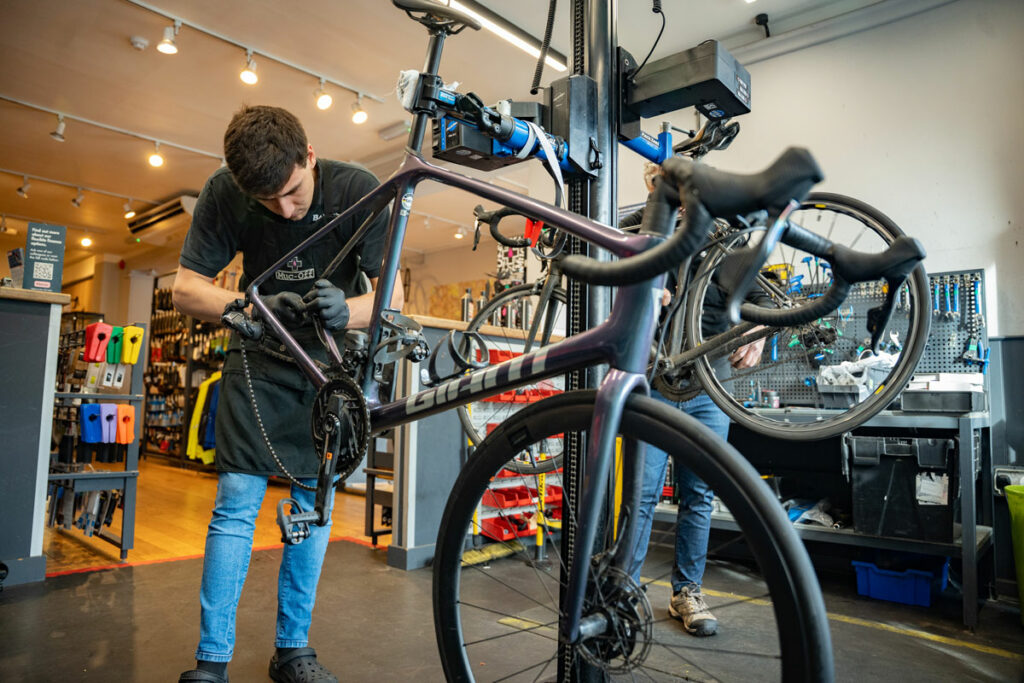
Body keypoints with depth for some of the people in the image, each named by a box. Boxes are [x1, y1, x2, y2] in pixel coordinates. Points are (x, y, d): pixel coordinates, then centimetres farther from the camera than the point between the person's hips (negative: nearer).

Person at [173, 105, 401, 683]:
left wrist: (344, 310, -40)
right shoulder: (225, 194, -15)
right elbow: (187, 289, -12)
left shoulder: (357, 189, -19)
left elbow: (392, 296, -18)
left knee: (315, 502, 4)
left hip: (332, 356, 0)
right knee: (238, 500, -6)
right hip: (261, 354, 0)